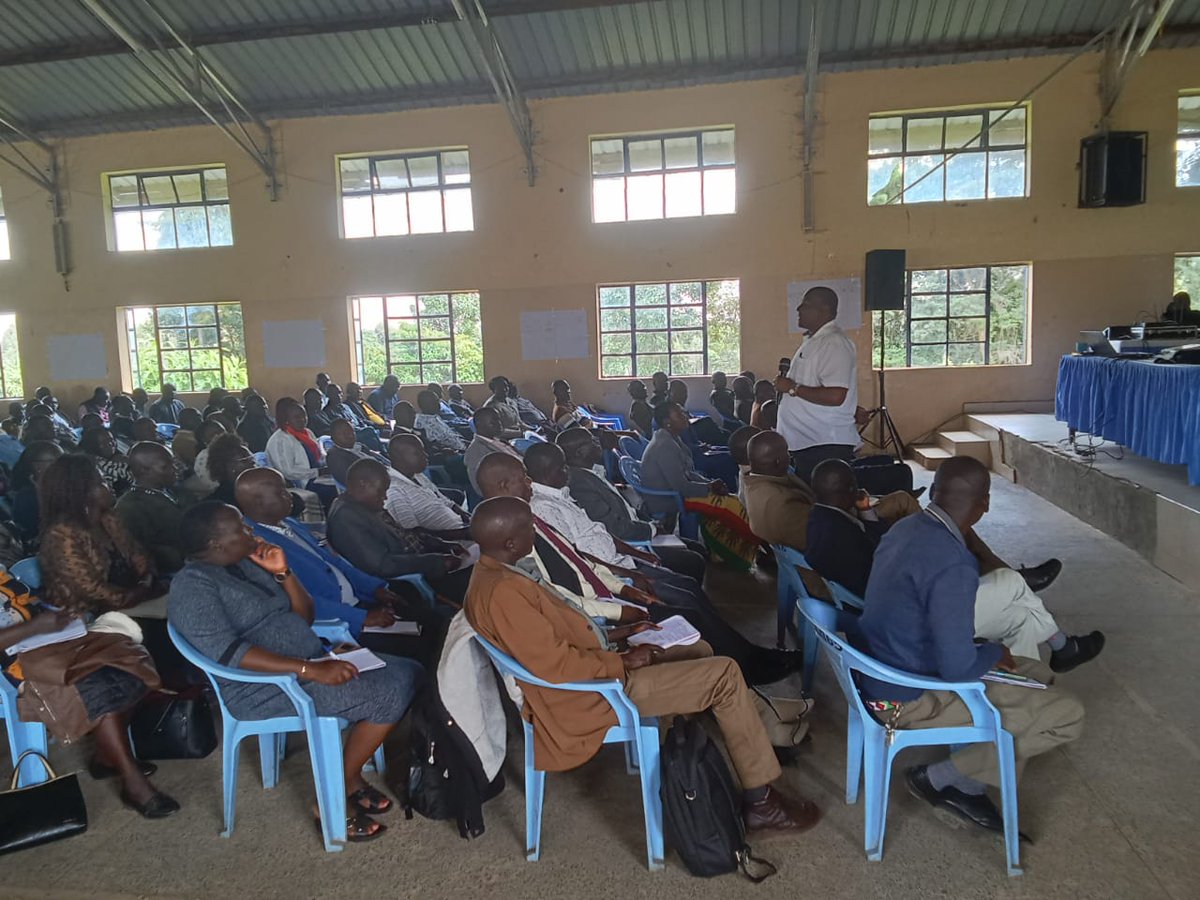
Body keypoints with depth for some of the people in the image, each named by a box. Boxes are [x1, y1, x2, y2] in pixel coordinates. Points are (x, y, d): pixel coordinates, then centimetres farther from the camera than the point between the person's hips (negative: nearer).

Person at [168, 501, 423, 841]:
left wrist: (283, 573, -2)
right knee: (388, 694, -21)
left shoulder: (247, 563, 13)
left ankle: (353, 776, 4)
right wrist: (311, 669, -32)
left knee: (409, 673, -6)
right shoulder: (193, 584, -12)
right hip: (264, 686, -9)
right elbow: (228, 652, -25)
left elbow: (305, 618, 14)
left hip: (311, 661, 9)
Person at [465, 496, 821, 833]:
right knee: (724, 675, -9)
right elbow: (555, 665, -27)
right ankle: (760, 802, 4)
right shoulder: (502, 591, -27)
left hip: (592, 661, 11)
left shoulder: (494, 572, 5)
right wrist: (622, 662, -15)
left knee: (700, 651, 17)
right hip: (591, 692, -10)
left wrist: (610, 638, 7)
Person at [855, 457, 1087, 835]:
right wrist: (994, 652, -5)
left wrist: (983, 650, 11)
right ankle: (942, 777, 4)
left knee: (1039, 676, 19)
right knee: (1068, 715, -4)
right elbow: (958, 670, -26)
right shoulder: (953, 565, -28)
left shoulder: (905, 528, 0)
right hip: (910, 700, -9)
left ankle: (968, 783, 18)